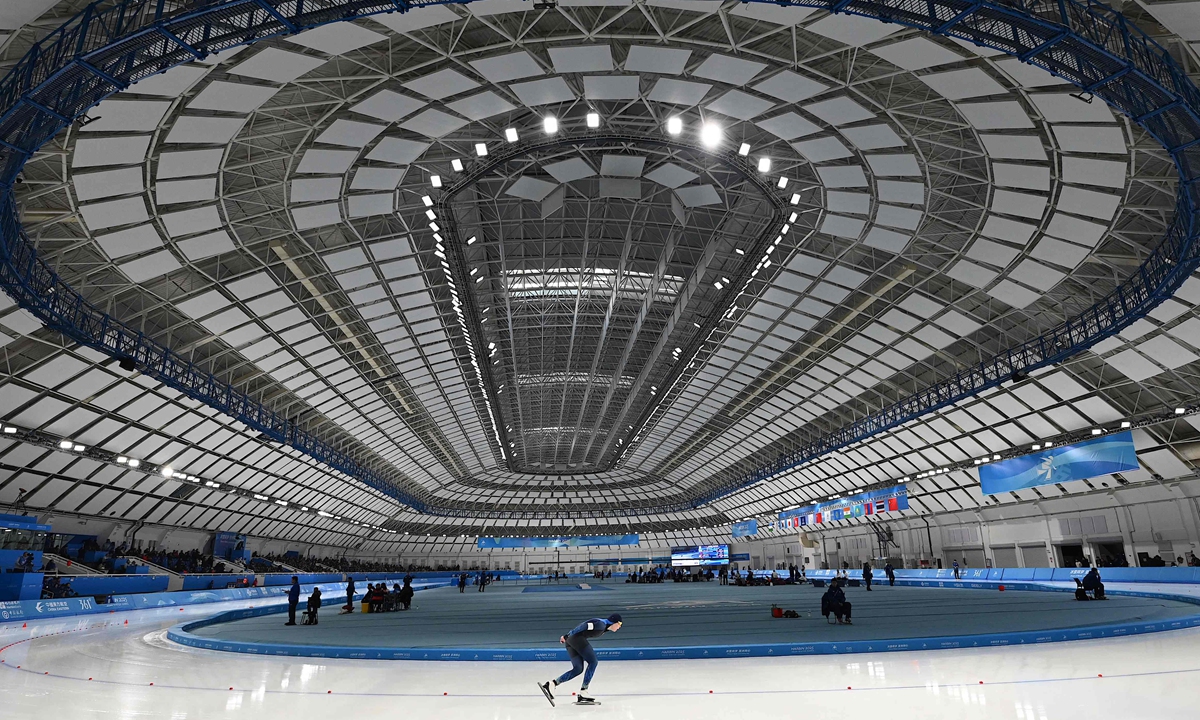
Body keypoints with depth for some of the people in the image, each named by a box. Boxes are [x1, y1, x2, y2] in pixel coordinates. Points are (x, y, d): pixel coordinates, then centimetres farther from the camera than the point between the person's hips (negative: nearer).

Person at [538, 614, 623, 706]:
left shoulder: (604, 628, 20)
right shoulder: (601, 624, -10)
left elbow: (582, 626, 20)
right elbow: (583, 626, -17)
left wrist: (568, 637, 17)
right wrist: (566, 636, -15)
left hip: (570, 640, 10)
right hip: (577, 638, -10)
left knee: (578, 669, 5)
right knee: (593, 661, -5)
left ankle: (550, 684, -2)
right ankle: (583, 692, -6)